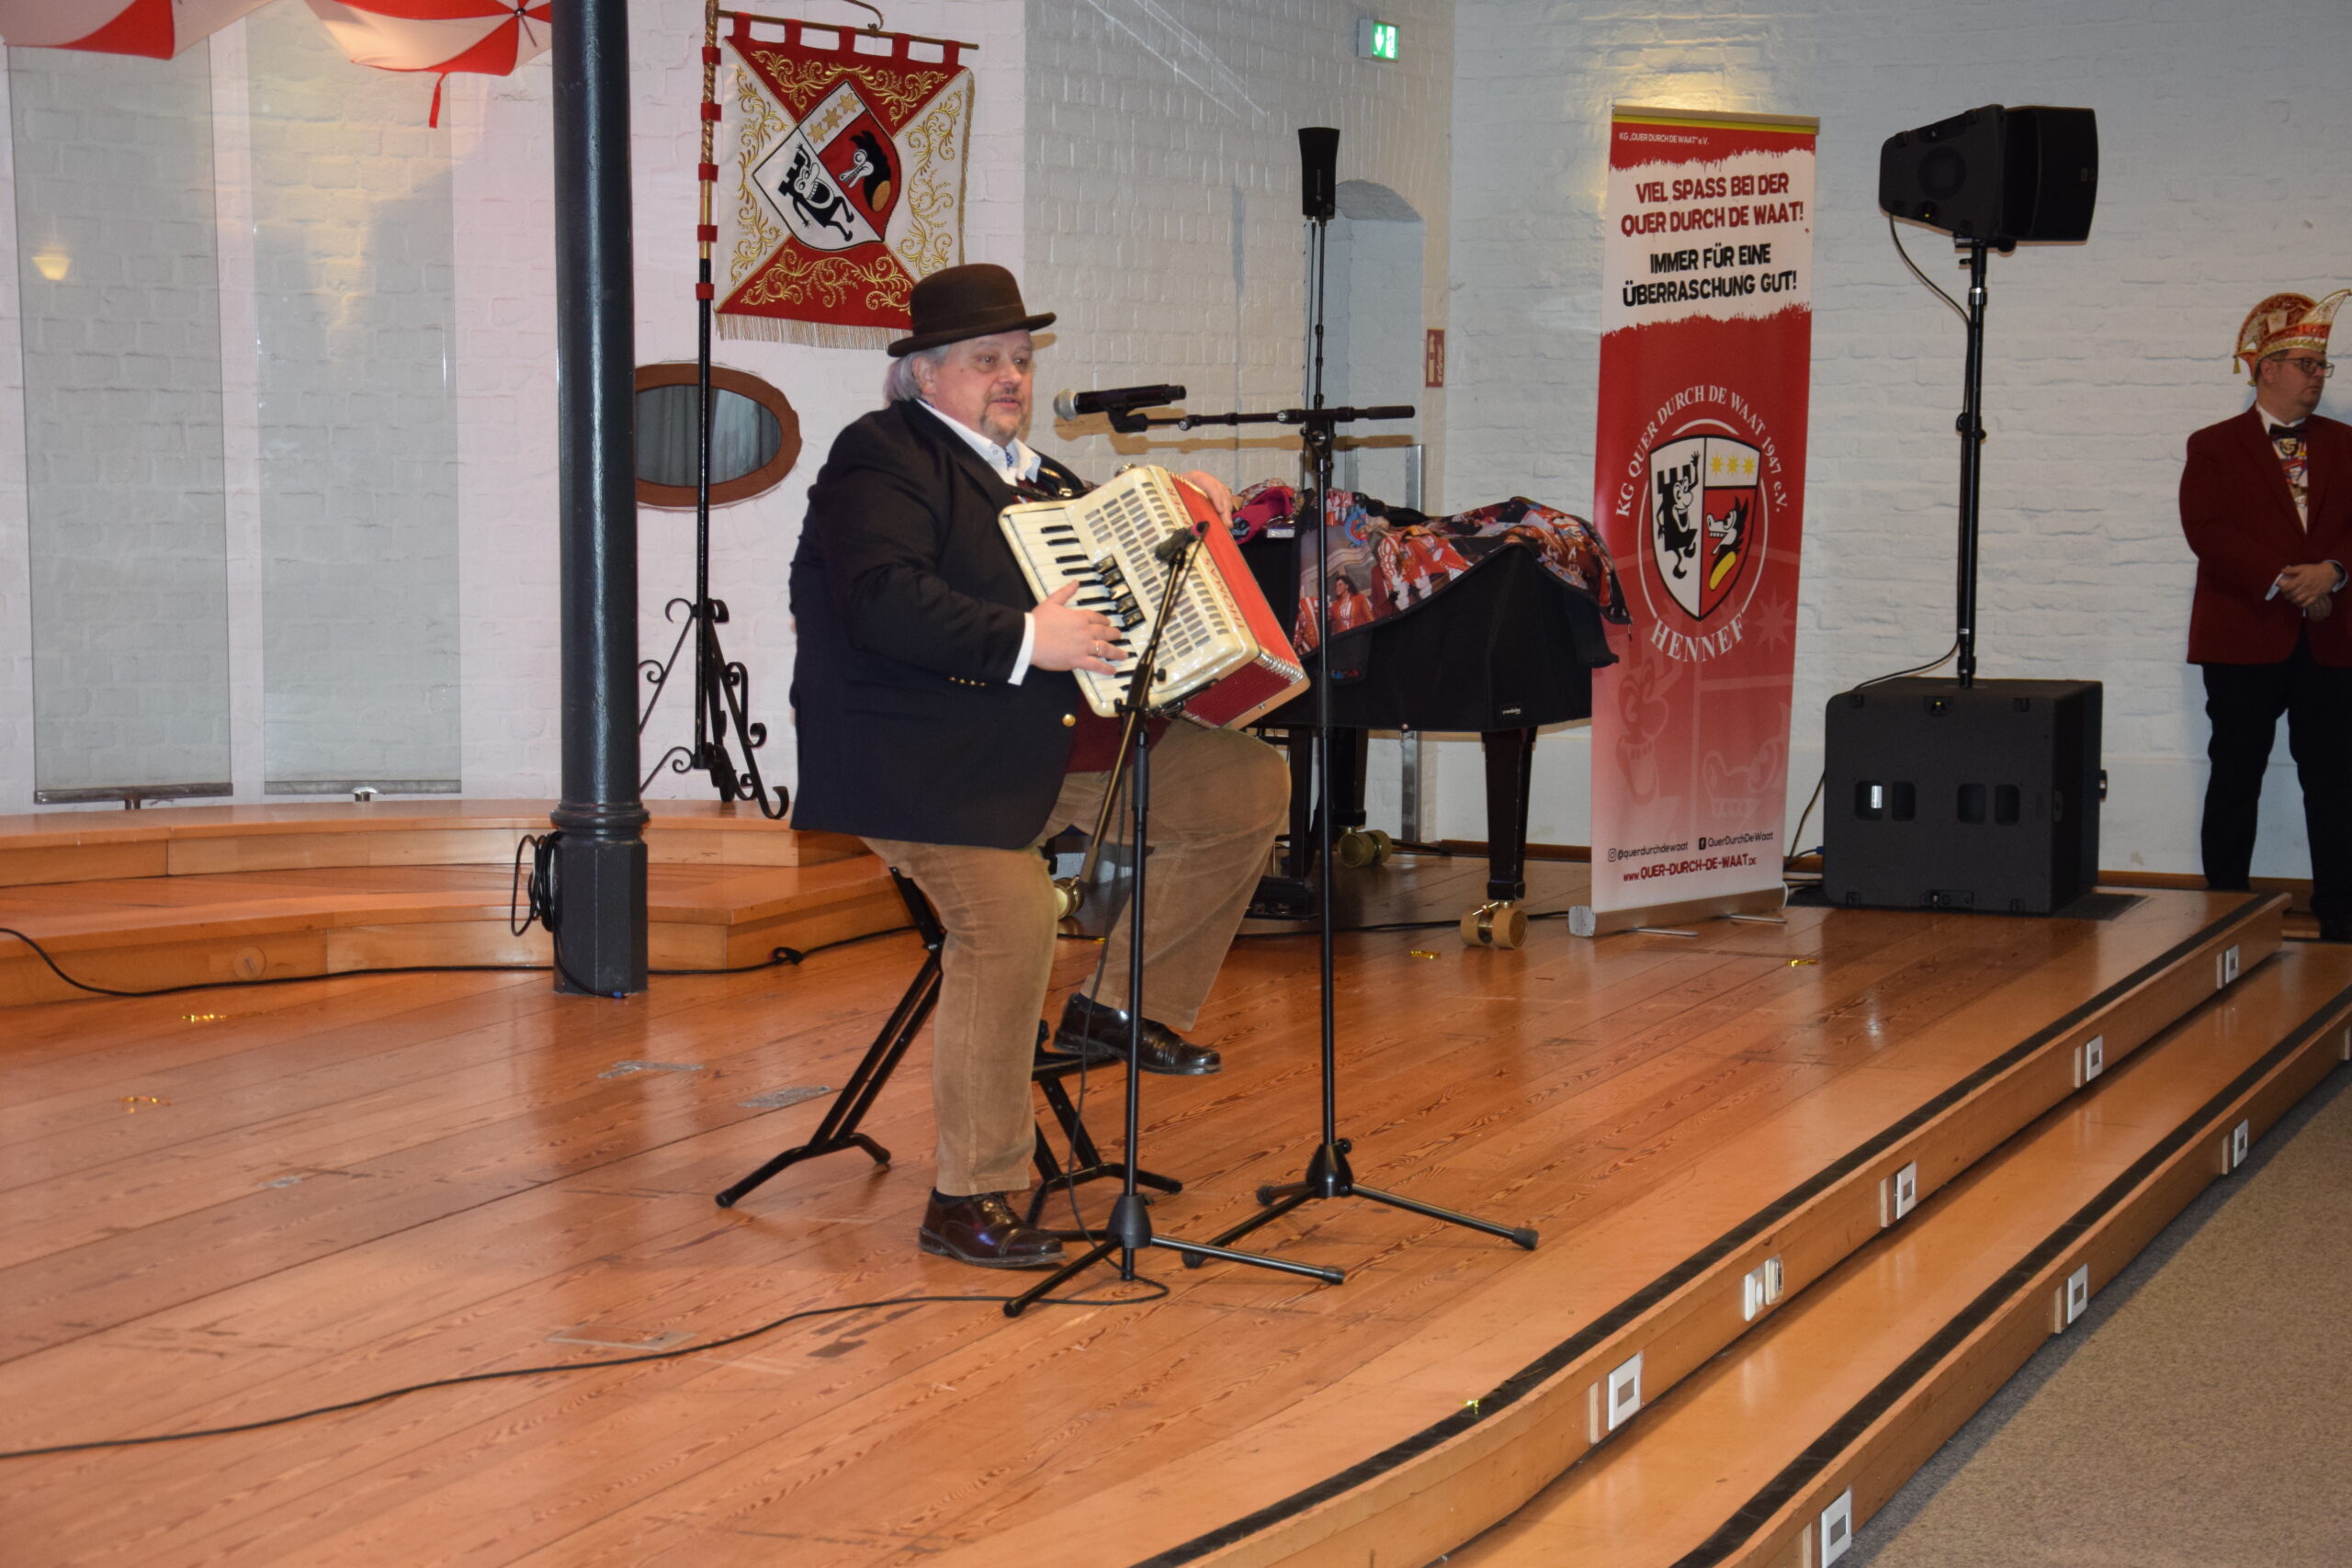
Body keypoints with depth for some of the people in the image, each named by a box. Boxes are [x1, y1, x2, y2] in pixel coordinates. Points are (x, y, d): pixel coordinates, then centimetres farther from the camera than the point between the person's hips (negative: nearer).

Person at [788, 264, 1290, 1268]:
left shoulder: (1028, 469, 21)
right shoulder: (881, 460, -7)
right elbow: (883, 602, -23)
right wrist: (1022, 639, -29)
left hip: (1060, 741, 9)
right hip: (929, 760, -9)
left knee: (1250, 784, 2)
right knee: (1009, 923, -28)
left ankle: (1127, 1008, 8)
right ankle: (967, 1201, -16)